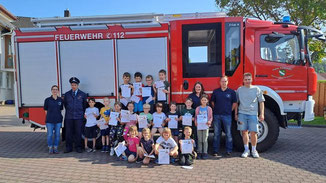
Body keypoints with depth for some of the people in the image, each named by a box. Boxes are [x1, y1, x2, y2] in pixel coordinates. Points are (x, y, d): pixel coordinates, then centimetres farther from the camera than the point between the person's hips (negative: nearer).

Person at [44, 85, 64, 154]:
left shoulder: (60, 100, 4)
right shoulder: (47, 100, -1)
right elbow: (46, 111, 5)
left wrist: (57, 116, 2)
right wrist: (50, 117, 2)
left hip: (58, 120, 2)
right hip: (49, 120, -2)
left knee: (57, 134, 6)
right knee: (50, 135, 1)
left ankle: (55, 148, 18)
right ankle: (50, 148, 17)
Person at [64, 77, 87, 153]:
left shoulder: (82, 94, 4)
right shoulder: (67, 94, 8)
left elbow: (85, 105, 12)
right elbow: (65, 104, 18)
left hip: (79, 117, -1)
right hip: (69, 117, 1)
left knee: (78, 133, 2)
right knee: (68, 133, 3)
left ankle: (78, 147, 13)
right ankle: (68, 148, 14)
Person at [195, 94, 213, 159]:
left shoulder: (209, 108, 4)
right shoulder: (198, 108, 7)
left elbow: (211, 117, 5)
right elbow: (196, 117, 9)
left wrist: (209, 121, -15)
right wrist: (196, 122, -8)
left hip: (206, 125, -1)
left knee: (205, 140, -1)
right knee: (199, 140, 5)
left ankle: (205, 152, 7)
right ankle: (199, 152, 14)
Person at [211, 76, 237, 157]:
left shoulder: (231, 92, 3)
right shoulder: (215, 91, 7)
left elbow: (234, 103, 9)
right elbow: (212, 102, 15)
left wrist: (230, 110, 5)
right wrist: (216, 109, 8)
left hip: (227, 115, -1)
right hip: (216, 115, 2)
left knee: (228, 133, 4)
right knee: (216, 134, 6)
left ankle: (229, 150, 14)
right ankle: (215, 151, 14)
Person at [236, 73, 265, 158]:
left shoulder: (256, 89, 6)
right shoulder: (239, 89, 9)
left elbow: (261, 102, 8)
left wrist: (261, 114, 2)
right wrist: (236, 114, 11)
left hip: (253, 114, -1)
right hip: (242, 113, 1)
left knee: (253, 132, -2)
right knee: (244, 132, 4)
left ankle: (254, 150, 16)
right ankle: (246, 150, 16)